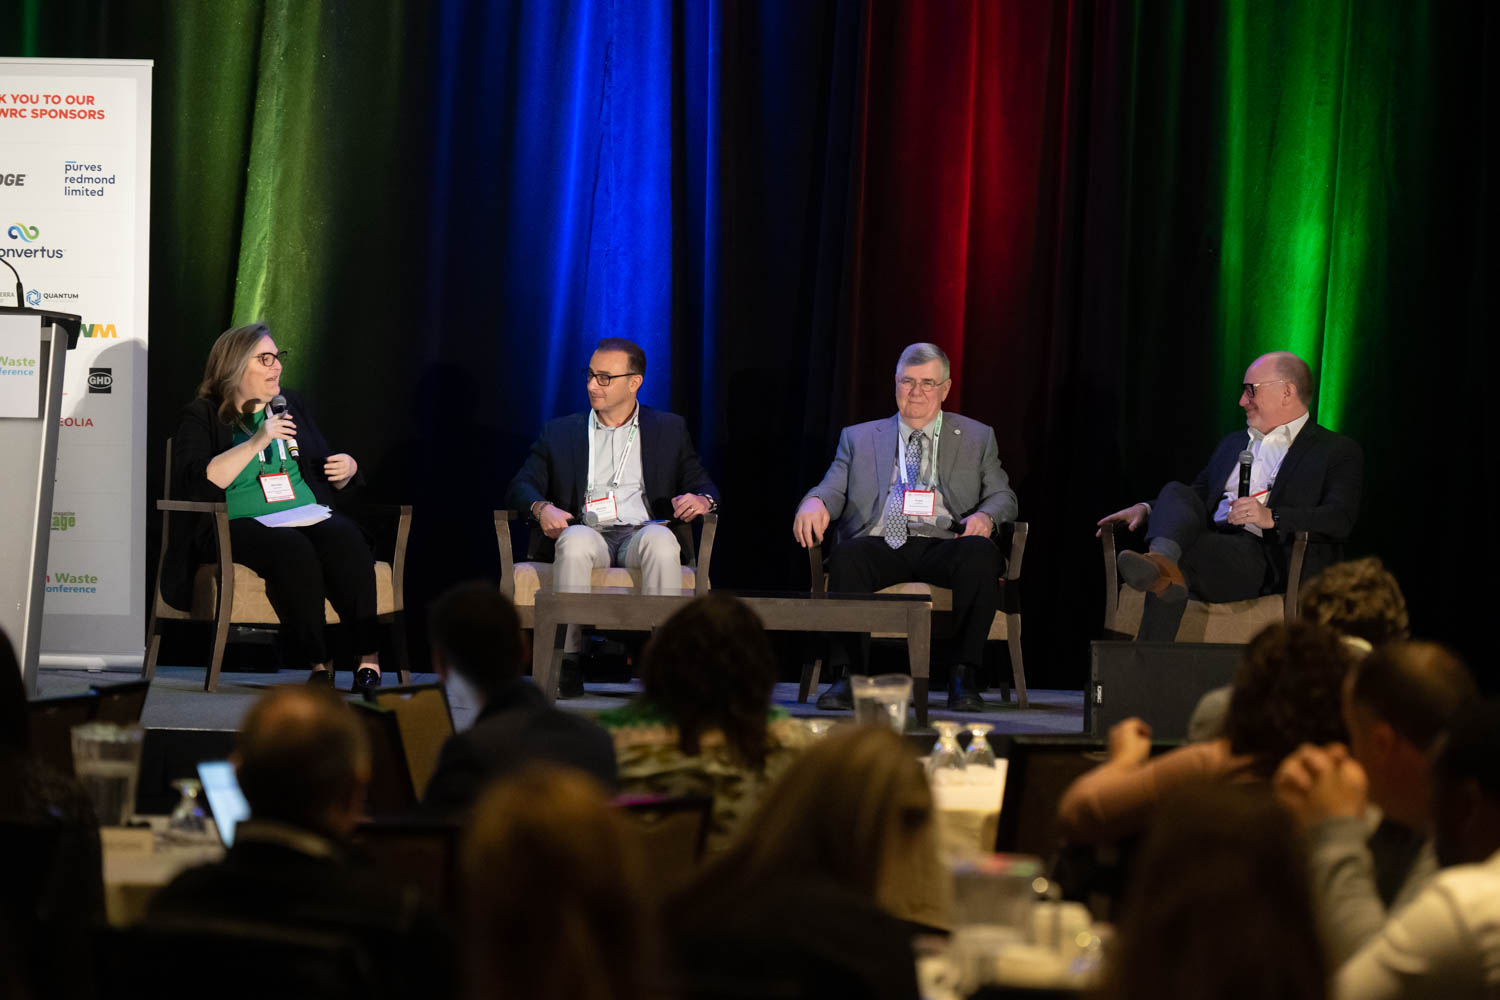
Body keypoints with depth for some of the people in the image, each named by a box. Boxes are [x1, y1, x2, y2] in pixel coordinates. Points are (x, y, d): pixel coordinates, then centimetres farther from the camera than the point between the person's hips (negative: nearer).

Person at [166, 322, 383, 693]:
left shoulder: (291, 405, 23)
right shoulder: (200, 418, 5)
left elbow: (325, 473, 33)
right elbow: (196, 484, -13)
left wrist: (347, 470, 8)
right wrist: (256, 443, -15)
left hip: (310, 516, 4)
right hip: (241, 524, -4)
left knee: (345, 541, -30)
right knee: (293, 549, -37)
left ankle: (370, 657, -37)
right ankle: (316, 665, -36)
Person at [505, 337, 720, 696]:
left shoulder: (669, 429, 20)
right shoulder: (560, 432, 21)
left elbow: (704, 487, 16)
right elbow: (520, 487, 11)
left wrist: (701, 499, -11)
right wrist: (542, 508, -13)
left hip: (642, 533, 0)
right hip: (589, 533, 0)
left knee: (660, 540, -37)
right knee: (575, 541, -37)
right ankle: (569, 661, -37)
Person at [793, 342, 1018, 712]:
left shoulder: (977, 438, 22)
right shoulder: (859, 437, 23)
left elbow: (1002, 496, 17)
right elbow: (834, 488, 11)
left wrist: (985, 517, -9)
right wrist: (816, 502, -15)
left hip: (943, 546, 0)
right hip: (881, 545, 0)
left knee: (981, 554, -35)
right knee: (847, 555, -35)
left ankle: (962, 677, -32)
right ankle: (844, 677, -34)